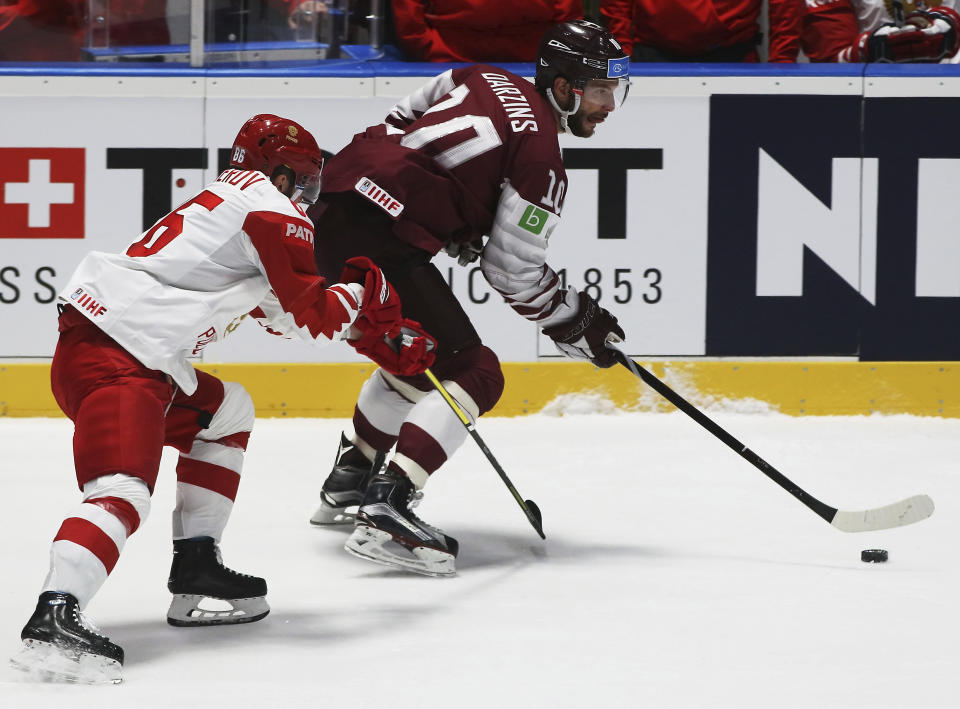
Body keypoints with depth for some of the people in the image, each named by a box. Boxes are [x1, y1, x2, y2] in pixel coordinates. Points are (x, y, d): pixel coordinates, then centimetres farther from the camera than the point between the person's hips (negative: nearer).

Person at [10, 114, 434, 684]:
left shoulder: (233, 199, 27)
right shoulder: (274, 211, -3)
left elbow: (283, 309, 34)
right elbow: (315, 319, -7)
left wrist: (384, 341, 35)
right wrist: (364, 290, 14)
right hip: (113, 357, -10)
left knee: (227, 413, 27)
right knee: (124, 490, -25)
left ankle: (196, 571, 23)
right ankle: (53, 619, -43)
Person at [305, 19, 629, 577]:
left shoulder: (482, 81, 17)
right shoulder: (541, 155, -7)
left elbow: (399, 124, 25)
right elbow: (513, 271, -5)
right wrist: (576, 323, 8)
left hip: (332, 210, 10)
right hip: (379, 243, -10)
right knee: (472, 373, -8)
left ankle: (349, 484, 42)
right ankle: (386, 513, -21)